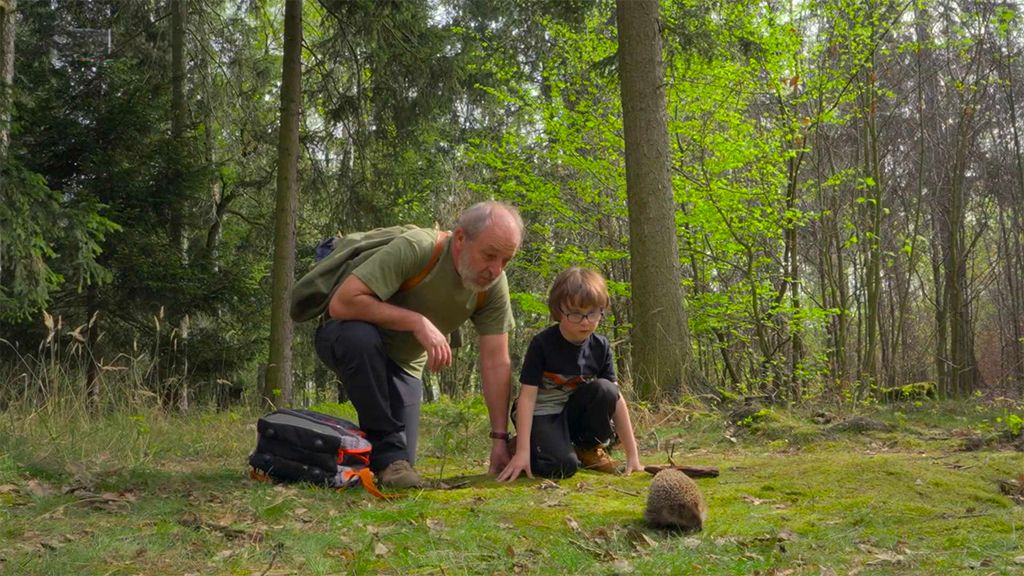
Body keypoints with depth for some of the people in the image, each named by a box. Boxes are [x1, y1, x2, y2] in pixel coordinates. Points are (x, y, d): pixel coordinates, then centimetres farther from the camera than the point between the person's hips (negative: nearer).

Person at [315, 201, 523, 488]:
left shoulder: (494, 285, -17)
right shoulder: (415, 249, -33)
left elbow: (496, 364, -14)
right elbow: (341, 304, -39)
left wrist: (500, 439, -18)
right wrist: (417, 321, -40)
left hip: (403, 363, 5)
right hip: (345, 338, -4)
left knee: (403, 468, -1)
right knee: (361, 336, -40)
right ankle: (387, 454, -24)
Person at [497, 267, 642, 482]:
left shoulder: (600, 347, -6)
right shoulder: (542, 343, -18)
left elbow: (616, 398, -5)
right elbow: (527, 397, -19)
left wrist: (632, 454, -9)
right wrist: (522, 451, -27)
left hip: (573, 411, 5)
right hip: (541, 413, -4)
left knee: (605, 390, -24)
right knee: (562, 466, -29)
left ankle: (588, 447, 0)